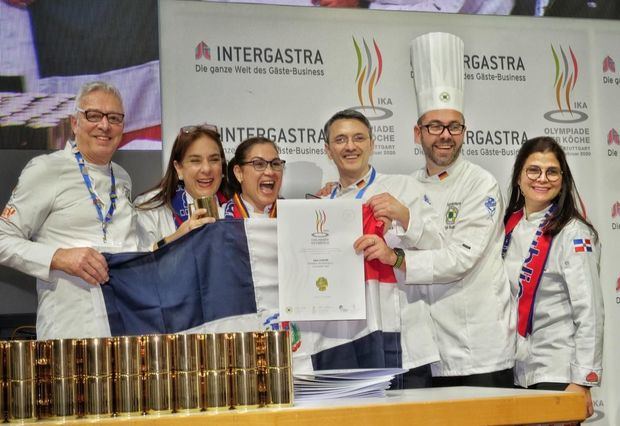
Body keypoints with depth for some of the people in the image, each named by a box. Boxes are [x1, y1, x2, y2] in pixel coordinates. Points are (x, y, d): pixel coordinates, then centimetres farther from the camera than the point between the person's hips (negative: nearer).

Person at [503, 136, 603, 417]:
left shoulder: (574, 233, -10)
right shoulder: (510, 226, 8)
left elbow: (590, 312, -13)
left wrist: (582, 381, -17)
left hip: (557, 373, -6)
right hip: (516, 370, 6)